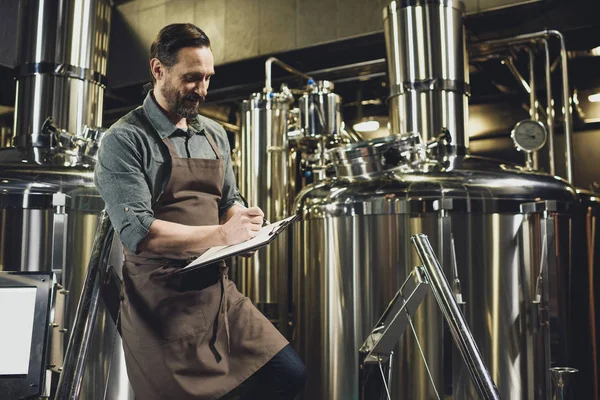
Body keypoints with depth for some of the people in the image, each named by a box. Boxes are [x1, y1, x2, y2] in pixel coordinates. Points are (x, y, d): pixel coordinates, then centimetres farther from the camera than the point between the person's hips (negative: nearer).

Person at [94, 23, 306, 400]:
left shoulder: (215, 135, 11)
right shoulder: (125, 140, -9)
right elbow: (138, 232, -18)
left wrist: (245, 230, -3)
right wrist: (220, 235, -22)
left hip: (217, 288, 6)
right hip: (160, 301, -6)